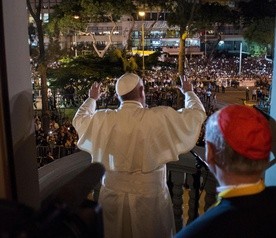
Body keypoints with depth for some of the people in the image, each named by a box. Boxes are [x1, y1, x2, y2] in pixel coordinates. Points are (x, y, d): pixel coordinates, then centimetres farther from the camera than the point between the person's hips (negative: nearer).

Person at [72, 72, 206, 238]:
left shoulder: (103, 119, -7)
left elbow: (79, 119, 16)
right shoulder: (161, 117, -15)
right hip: (150, 197, -2)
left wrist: (92, 99, 34)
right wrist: (189, 92, 20)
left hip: (113, 196, 2)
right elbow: (197, 113, 0)